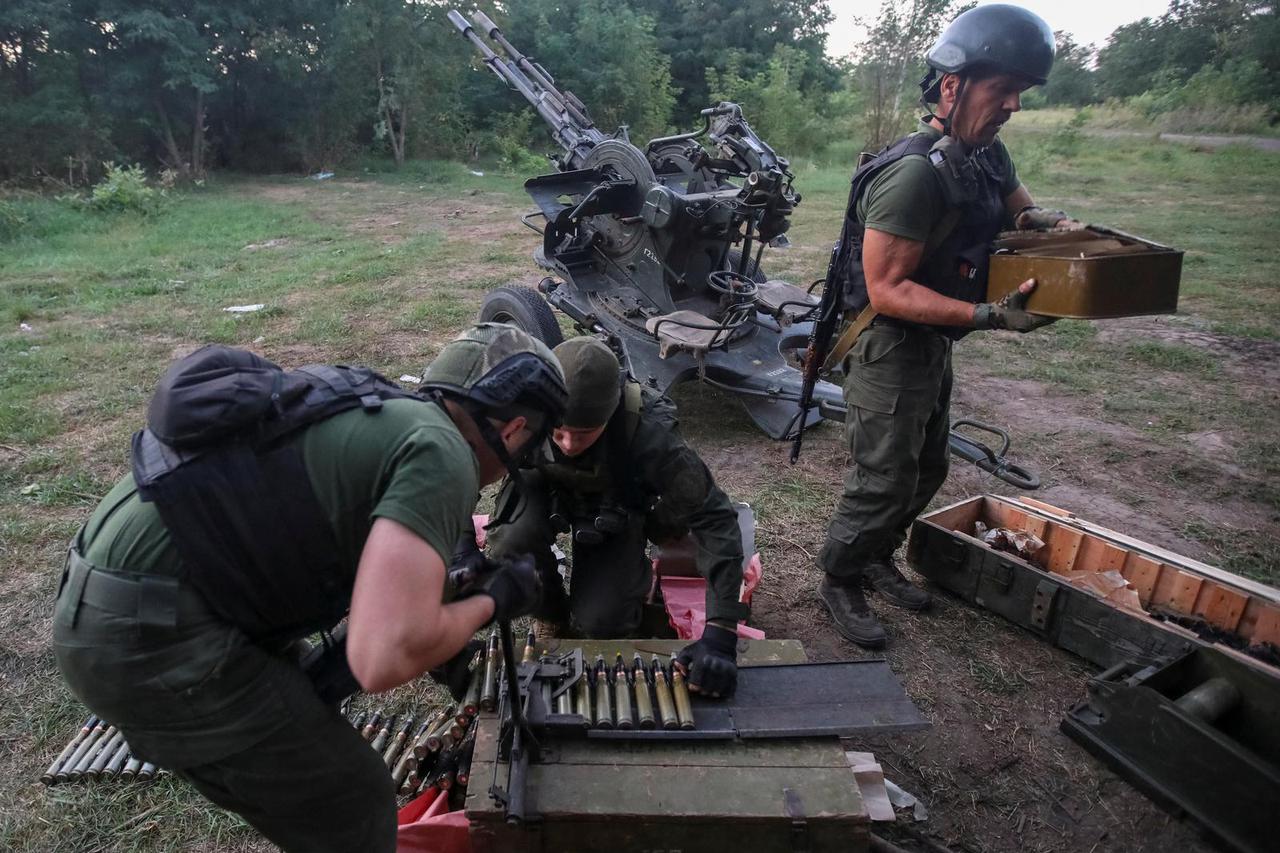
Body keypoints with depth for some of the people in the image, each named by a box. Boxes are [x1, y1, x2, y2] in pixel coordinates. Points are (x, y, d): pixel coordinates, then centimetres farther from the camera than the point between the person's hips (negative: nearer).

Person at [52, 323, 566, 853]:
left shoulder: (379, 415, 14)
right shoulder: (441, 454, -14)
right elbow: (385, 658, -24)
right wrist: (491, 602, -5)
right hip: (153, 636, -9)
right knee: (353, 810, 5)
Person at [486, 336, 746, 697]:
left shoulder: (648, 433, -39)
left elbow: (714, 518, -35)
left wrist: (720, 633, -40)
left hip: (615, 508, -1)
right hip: (545, 488, 2)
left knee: (600, 624, -18)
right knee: (511, 542, -31)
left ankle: (636, 576, 19)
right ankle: (552, 616, 3)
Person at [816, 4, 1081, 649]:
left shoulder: (987, 155, 6)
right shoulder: (914, 173, -23)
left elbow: (1023, 213, 21)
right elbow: (887, 291, -26)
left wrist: (1050, 224, -3)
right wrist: (990, 316, -31)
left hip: (934, 347, 10)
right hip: (888, 350, -10)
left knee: (925, 471, 19)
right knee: (883, 483, -1)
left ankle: (876, 560, 39)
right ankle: (839, 581, 21)